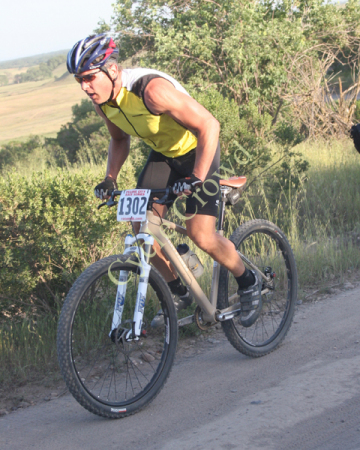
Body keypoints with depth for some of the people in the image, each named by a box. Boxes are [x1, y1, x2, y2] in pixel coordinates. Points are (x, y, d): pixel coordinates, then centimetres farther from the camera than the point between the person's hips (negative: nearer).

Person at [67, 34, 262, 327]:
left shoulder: (151, 89, -35)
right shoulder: (102, 100, -11)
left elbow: (208, 126, -34)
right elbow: (119, 139, 10)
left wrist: (196, 179, -41)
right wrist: (110, 178, -5)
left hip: (197, 152, -7)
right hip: (162, 154, 7)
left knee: (201, 235, -16)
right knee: (142, 227, -3)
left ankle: (248, 283, 11)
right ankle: (180, 294, 17)